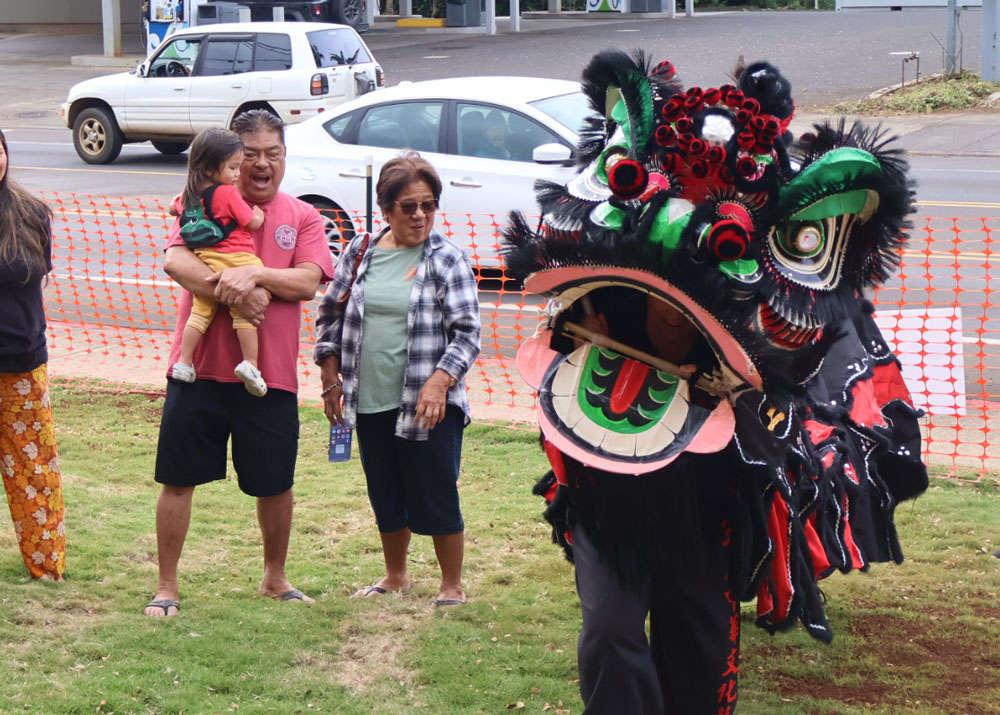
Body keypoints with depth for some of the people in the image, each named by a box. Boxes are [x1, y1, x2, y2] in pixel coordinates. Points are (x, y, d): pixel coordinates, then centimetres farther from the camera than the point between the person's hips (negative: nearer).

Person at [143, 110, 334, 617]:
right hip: (200, 368, -1)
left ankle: (275, 578, 33)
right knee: (178, 479, 4)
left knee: (275, 484, 12)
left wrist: (255, 275, -24)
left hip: (270, 374, 1)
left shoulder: (302, 217, 7)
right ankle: (167, 586, 18)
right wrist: (232, 292, -26)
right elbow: (175, 261, -14)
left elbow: (308, 281, -9)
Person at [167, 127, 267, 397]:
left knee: (201, 311, 14)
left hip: (203, 261, 6)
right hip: (235, 260, -6)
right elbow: (252, 222, -5)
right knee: (244, 312, 1)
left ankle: (184, 362, 14)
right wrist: (259, 214, 16)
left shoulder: (190, 193, 10)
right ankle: (250, 363, -5)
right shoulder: (228, 194, -12)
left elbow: (174, 208, 31)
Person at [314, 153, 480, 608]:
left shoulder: (447, 259, -4)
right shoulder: (361, 252, 6)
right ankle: (395, 577, 34)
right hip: (370, 401, 4)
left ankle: (452, 587, 17)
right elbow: (331, 314, 15)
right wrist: (331, 377, 8)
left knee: (435, 498, 0)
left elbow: (467, 333, -8)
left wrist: (439, 382, -21)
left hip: (427, 404, -4)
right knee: (386, 497, 15)